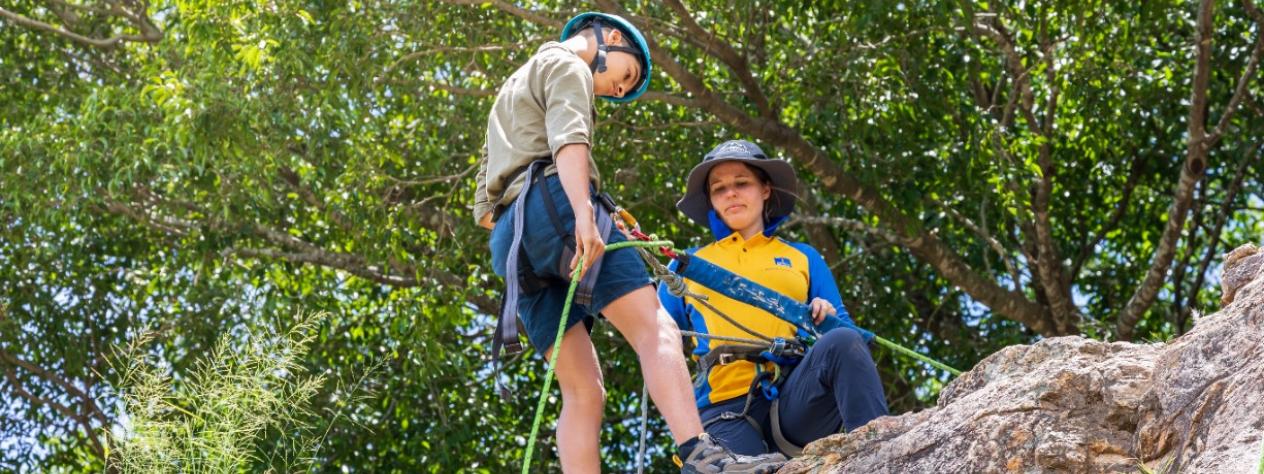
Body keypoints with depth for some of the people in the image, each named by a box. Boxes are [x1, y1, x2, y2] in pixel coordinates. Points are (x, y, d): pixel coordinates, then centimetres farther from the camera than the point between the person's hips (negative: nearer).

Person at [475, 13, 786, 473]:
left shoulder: (510, 93, 38)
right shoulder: (566, 65, 12)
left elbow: (483, 208, 33)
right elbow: (568, 139, -11)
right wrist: (584, 214, -25)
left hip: (510, 238, 8)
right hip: (552, 202, -8)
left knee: (583, 392, 0)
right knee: (655, 328, -19)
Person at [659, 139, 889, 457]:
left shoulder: (803, 258, 24)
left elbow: (848, 334, 17)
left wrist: (828, 321, -4)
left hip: (795, 398, 2)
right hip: (725, 409, -1)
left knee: (841, 342, -32)